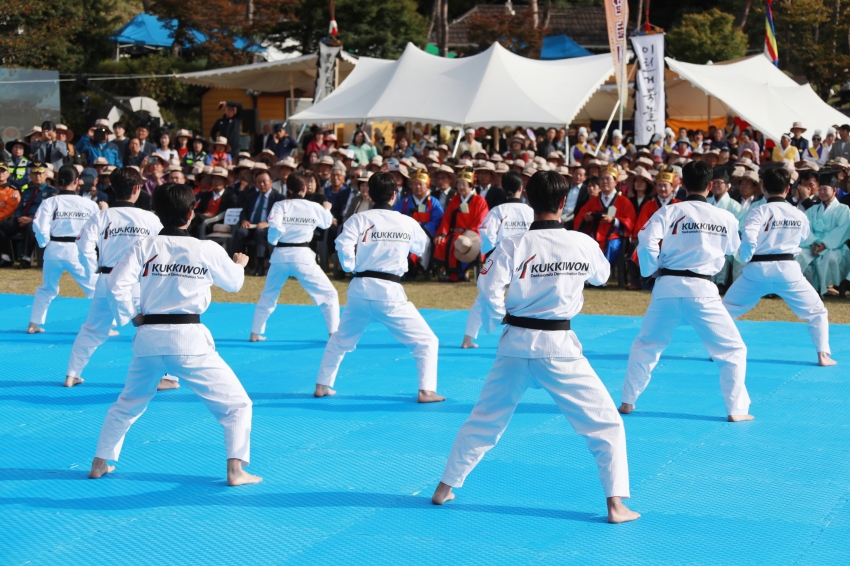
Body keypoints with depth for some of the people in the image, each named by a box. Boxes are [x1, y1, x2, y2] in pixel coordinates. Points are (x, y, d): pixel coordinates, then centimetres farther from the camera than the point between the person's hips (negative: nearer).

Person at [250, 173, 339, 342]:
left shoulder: (280, 206, -3)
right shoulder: (314, 207, 0)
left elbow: (274, 229, -17)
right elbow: (327, 223, 21)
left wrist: (273, 241, 5)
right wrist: (327, 209, 41)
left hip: (280, 256, 2)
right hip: (303, 257, -2)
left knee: (268, 295, 24)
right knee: (328, 294, 8)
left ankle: (256, 332, 27)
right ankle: (334, 333, 0)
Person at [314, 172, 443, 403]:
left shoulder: (359, 219, -3)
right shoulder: (408, 223, 0)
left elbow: (344, 247, -16)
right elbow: (422, 247, 18)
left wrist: (352, 268, 2)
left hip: (360, 289, 2)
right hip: (390, 293, -2)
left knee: (340, 340, 25)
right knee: (426, 341, 7)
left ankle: (323, 385, 27)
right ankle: (427, 390, -3)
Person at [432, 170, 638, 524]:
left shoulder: (514, 245, -9)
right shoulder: (584, 244, -7)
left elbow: (490, 290, -15)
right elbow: (601, 276, 14)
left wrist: (495, 322, 4)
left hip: (516, 345, 2)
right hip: (559, 348, -2)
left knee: (484, 421, 19)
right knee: (605, 424, 8)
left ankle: (445, 488, 27)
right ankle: (616, 504, 2)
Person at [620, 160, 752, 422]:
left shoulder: (669, 212, -3)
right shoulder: (726, 218, 1)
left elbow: (647, 244, -11)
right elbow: (732, 249, 18)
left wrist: (650, 271, 5)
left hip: (667, 288, 1)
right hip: (702, 291, -1)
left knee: (645, 346, 21)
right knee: (732, 350, 11)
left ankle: (628, 401, 24)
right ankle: (737, 409, 5)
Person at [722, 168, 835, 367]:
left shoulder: (759, 211, -7)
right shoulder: (799, 215, 4)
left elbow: (748, 239, -19)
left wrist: (745, 258, -2)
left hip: (758, 270, -1)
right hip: (788, 270, 1)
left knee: (727, 308, 17)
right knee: (816, 311, 17)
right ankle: (823, 355, 8)